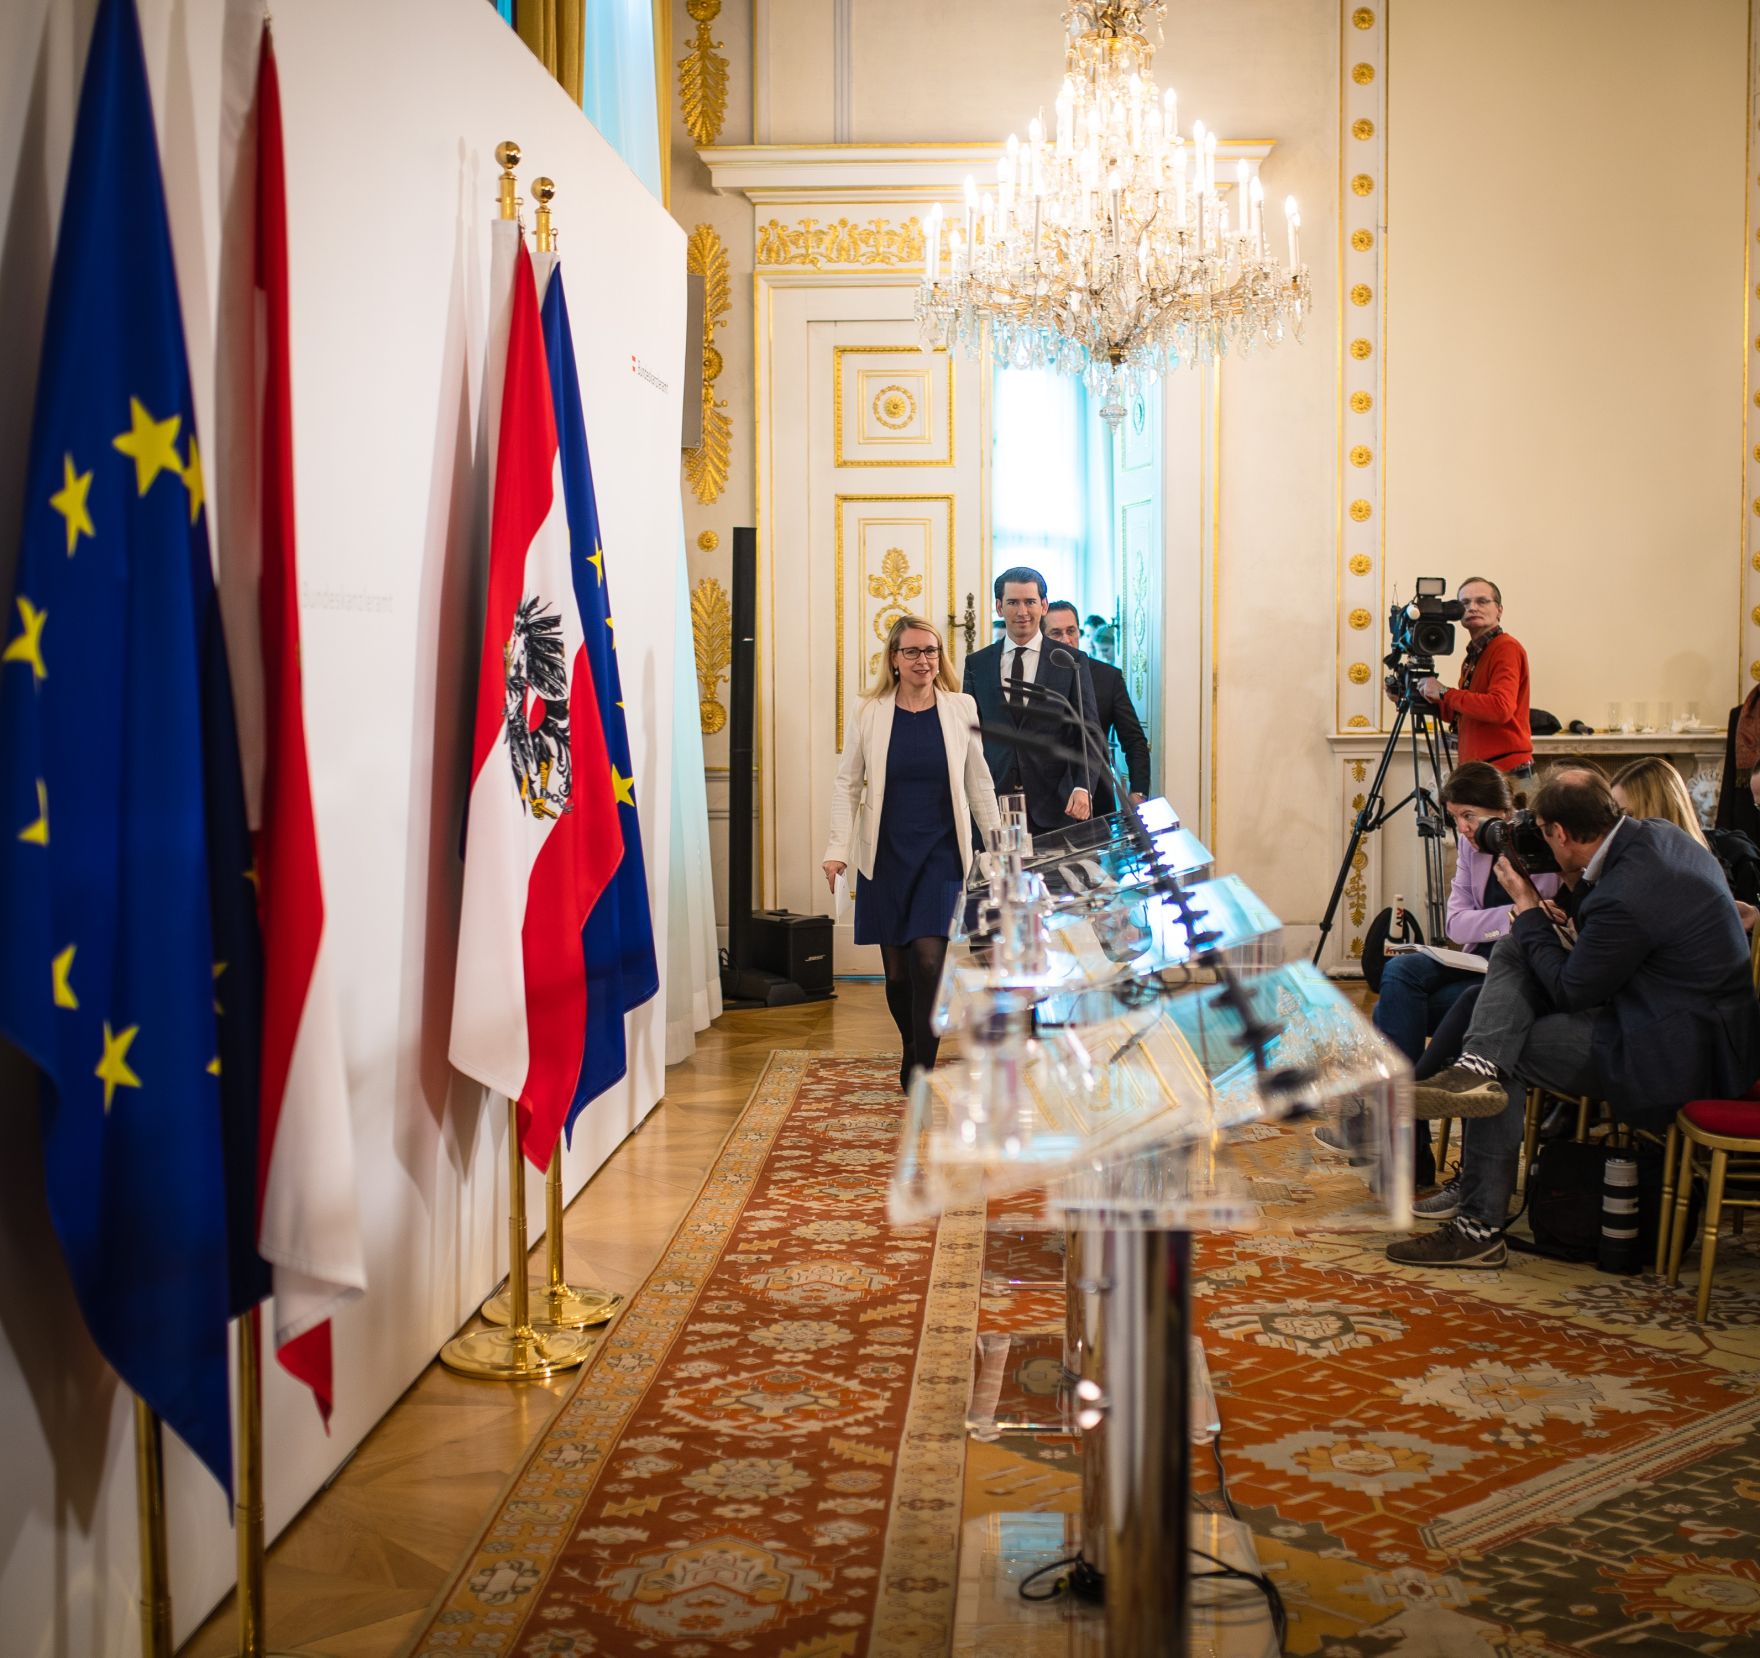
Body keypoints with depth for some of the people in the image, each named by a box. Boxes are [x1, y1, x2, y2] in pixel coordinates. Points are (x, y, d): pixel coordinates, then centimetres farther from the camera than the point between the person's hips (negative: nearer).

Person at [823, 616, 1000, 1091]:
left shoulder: (961, 709, 1)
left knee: (928, 960, -13)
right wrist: (838, 848, -5)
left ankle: (920, 1072, -5)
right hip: (887, 856, 1)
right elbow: (847, 785, 5)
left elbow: (979, 784, 7)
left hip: (941, 855, -1)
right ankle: (913, 1053, 27)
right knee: (897, 969, 6)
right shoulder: (871, 712, 1)